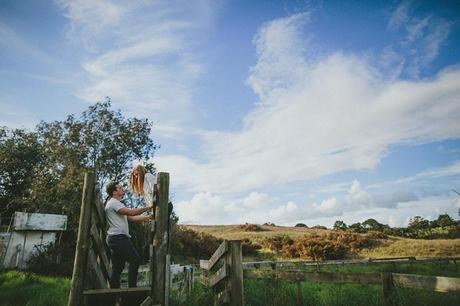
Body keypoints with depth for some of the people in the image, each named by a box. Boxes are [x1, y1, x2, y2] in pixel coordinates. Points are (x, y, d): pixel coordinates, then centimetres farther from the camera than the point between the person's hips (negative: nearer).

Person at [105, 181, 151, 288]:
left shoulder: (117, 204, 25)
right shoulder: (113, 202, -8)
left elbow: (132, 217, 20)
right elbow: (131, 212, -21)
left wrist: (149, 217, 13)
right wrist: (148, 208, -15)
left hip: (114, 239, 11)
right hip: (118, 237, -11)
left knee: (117, 267, 11)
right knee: (135, 260, -11)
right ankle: (132, 287, -9)